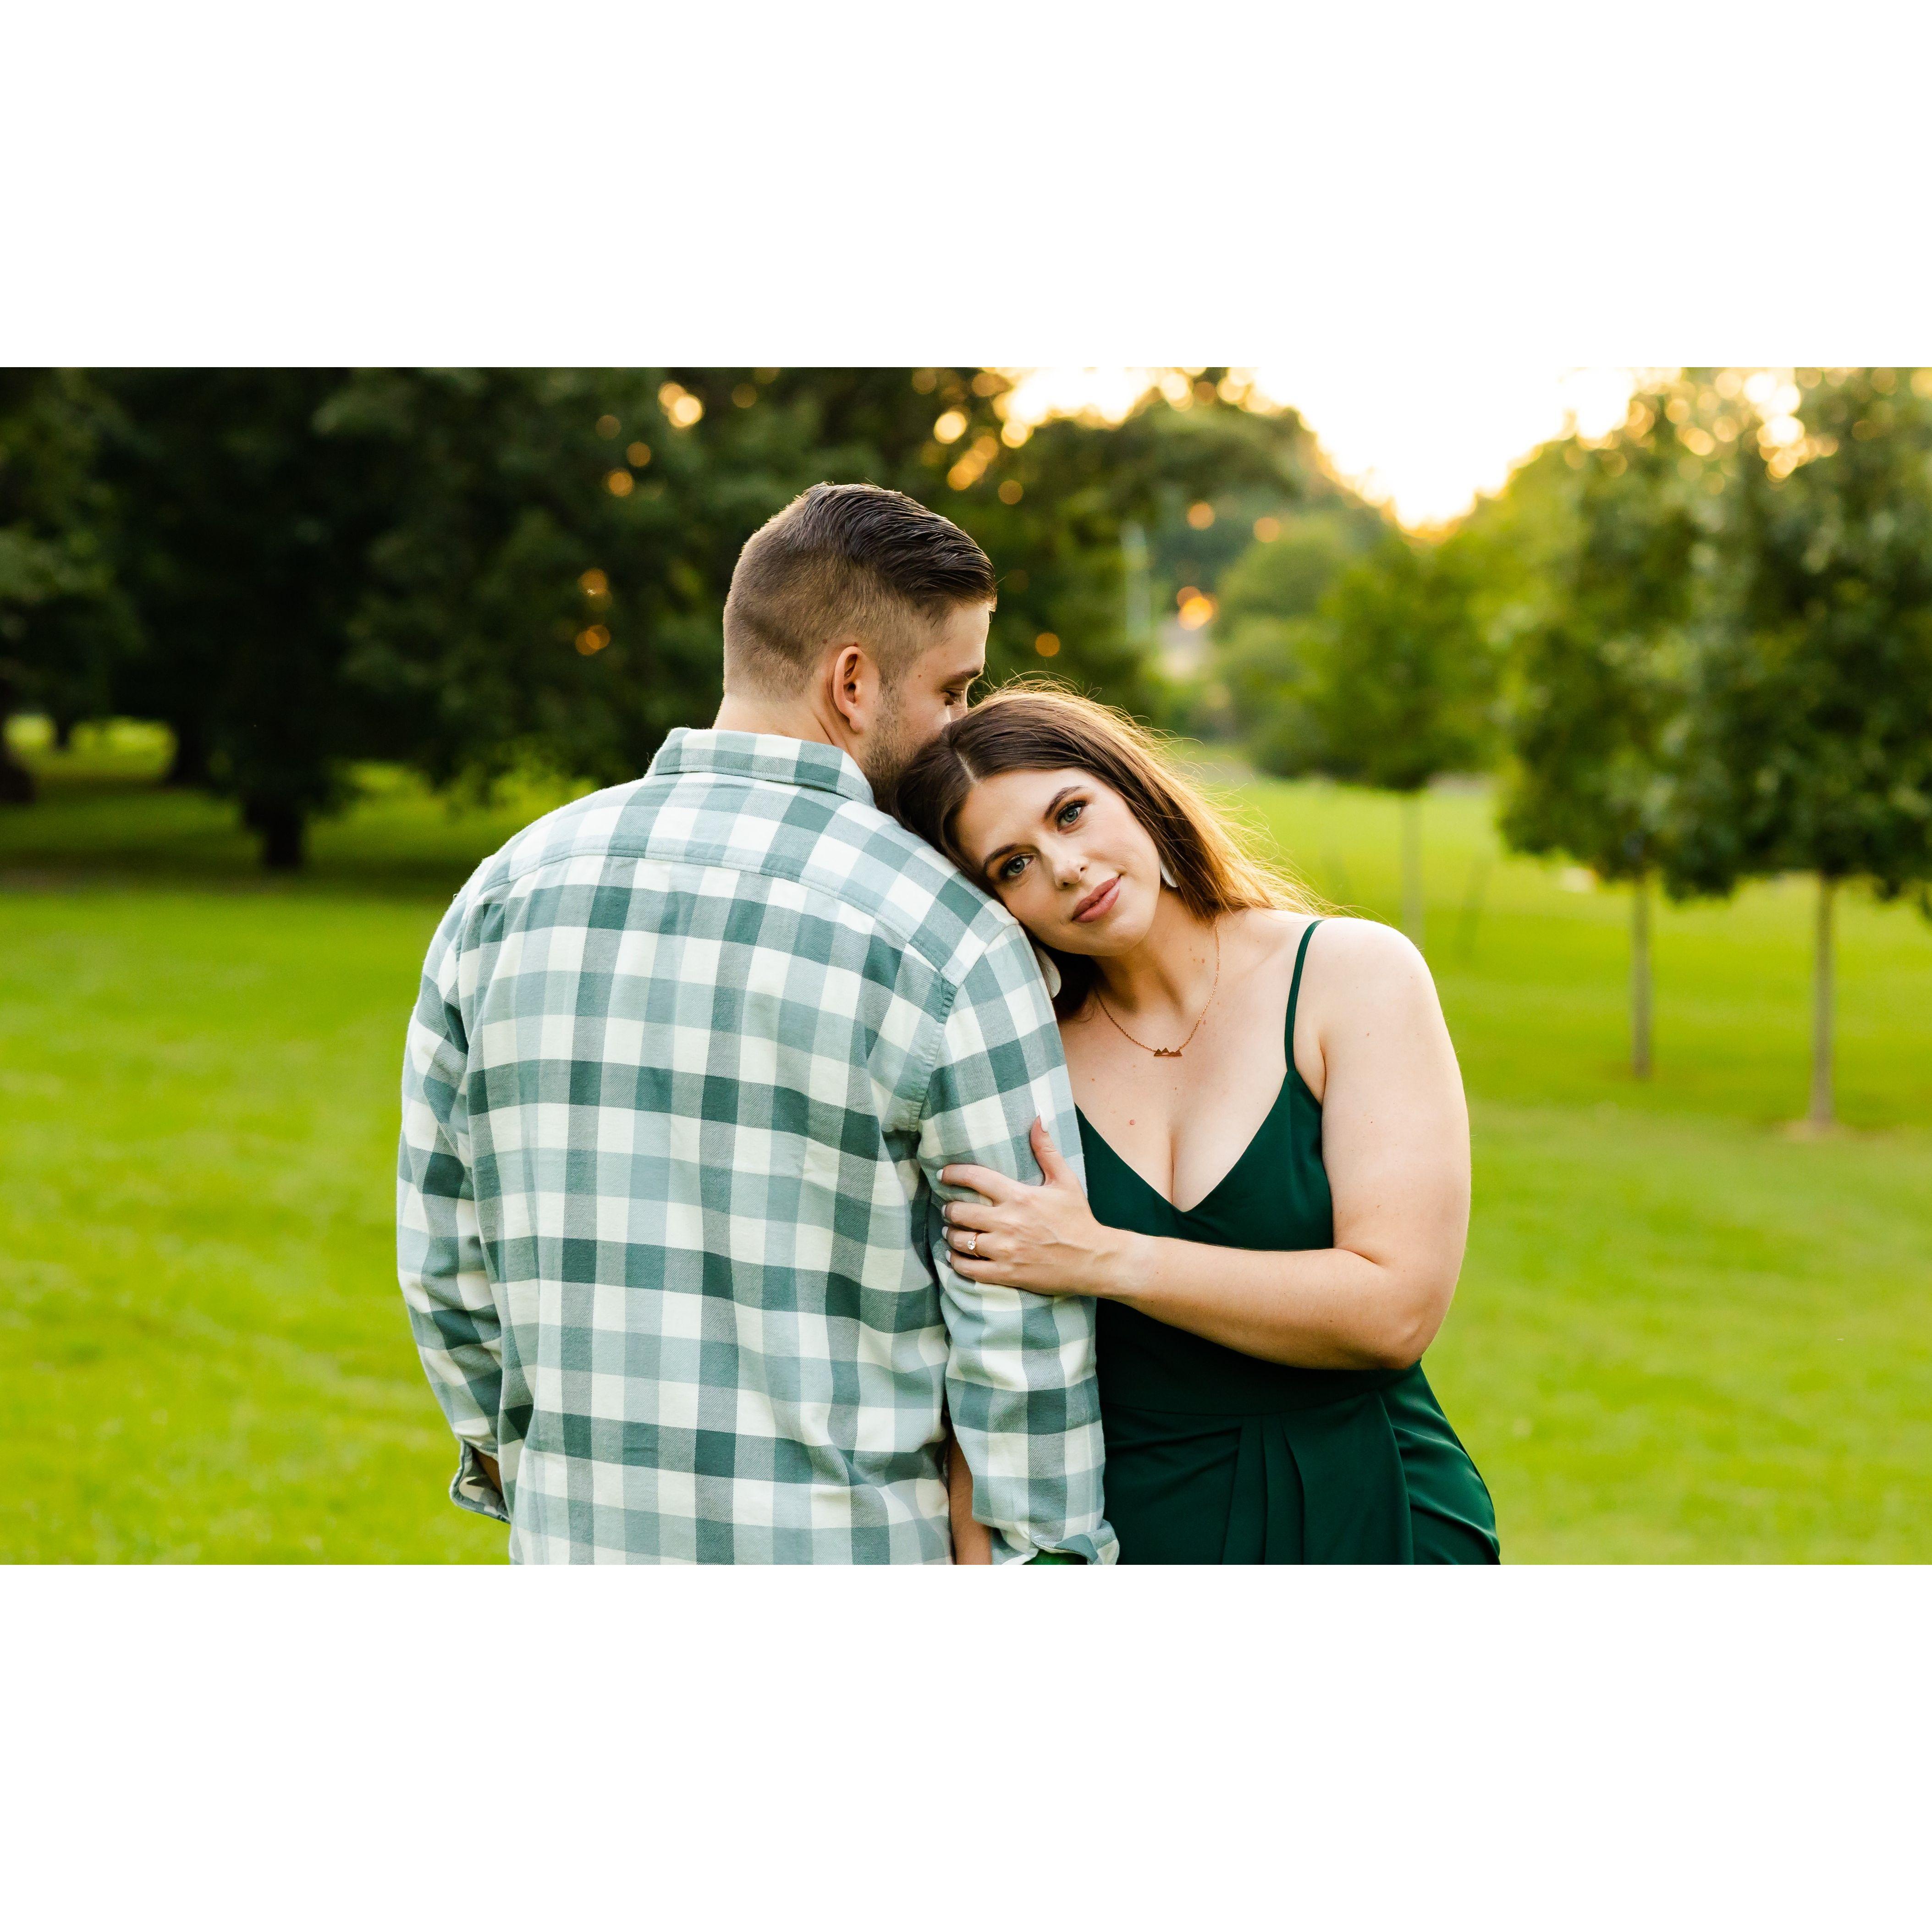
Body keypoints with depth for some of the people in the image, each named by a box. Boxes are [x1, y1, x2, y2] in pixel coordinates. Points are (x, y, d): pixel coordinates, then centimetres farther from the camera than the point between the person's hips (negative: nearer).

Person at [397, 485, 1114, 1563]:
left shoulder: (509, 889, 2)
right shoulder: (950, 942, -12)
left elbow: (442, 1251, 7)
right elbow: (1023, 1334, -11)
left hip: (579, 1549, 5)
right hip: (848, 1558, -4)